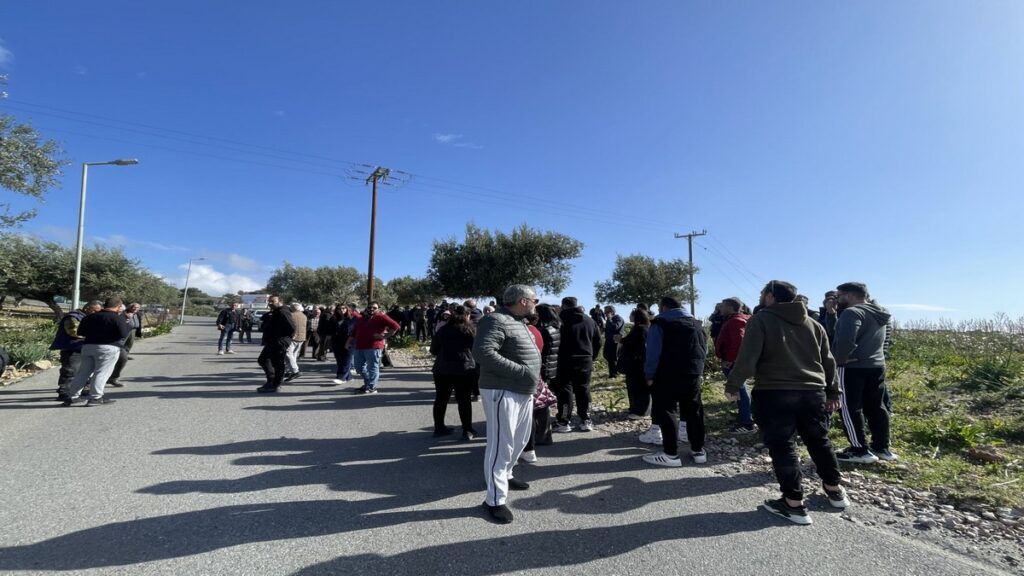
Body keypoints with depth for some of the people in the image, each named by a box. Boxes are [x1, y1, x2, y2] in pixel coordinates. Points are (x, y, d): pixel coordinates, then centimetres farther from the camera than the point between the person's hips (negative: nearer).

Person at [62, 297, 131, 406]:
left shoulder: (90, 317, 13)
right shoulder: (118, 318, -7)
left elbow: (80, 332, 18)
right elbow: (123, 334, -13)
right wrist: (127, 325, 4)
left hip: (88, 346, 6)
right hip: (108, 347, -6)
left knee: (83, 372, 11)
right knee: (101, 373, -3)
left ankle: (72, 397, 14)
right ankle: (95, 398, -3)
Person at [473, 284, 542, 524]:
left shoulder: (519, 322, 15)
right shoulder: (496, 320, -17)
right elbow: (482, 352, -29)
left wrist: (534, 376, 8)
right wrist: (521, 371, -27)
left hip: (523, 391, 10)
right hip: (502, 391, -10)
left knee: (520, 440, 22)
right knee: (501, 444, -4)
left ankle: (505, 475, 42)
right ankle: (495, 499, 7)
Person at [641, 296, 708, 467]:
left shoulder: (660, 323, -7)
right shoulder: (697, 323, 15)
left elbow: (653, 353, -13)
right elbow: (704, 350, 17)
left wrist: (650, 375, -5)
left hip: (667, 375, -6)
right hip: (693, 374, 6)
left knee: (667, 412, -1)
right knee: (694, 411, 14)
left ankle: (671, 454, -1)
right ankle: (698, 450, 20)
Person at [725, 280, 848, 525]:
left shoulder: (760, 320, -8)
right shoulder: (813, 324, 13)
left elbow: (747, 360, -14)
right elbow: (828, 361, 16)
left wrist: (732, 386, -2)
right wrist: (832, 391, 26)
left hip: (774, 394, -6)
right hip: (812, 392, 7)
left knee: (781, 446, 2)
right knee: (819, 440, 22)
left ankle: (794, 504, 6)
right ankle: (834, 490, 36)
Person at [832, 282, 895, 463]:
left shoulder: (852, 312, -16)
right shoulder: (878, 313, 15)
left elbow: (846, 341, -28)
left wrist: (839, 358, -14)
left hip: (853, 368, -9)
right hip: (877, 366, 9)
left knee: (850, 408, -2)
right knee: (876, 407, 15)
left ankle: (860, 450, -1)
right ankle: (882, 447, 22)